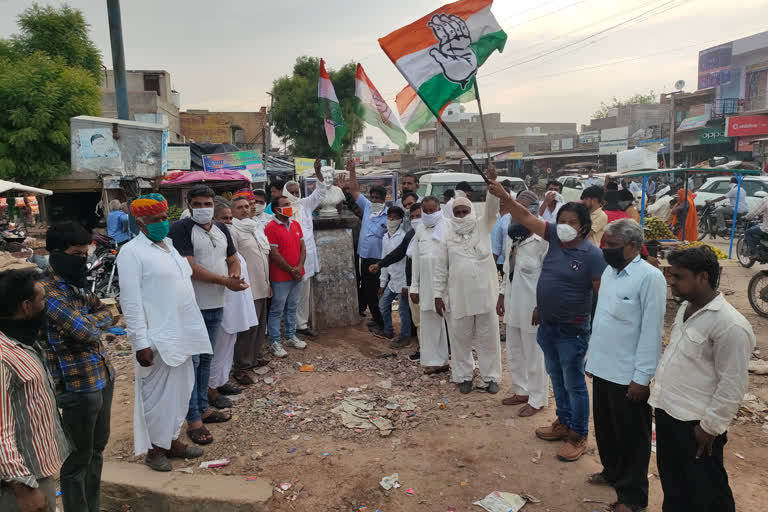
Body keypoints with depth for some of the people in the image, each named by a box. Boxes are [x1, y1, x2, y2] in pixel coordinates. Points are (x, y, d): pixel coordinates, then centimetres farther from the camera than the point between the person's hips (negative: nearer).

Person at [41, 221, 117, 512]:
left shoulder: (76, 284, 9)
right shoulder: (48, 290, -19)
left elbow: (107, 318, 11)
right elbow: (85, 331, -25)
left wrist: (91, 320, -11)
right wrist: (104, 315, -4)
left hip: (102, 375, 9)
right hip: (78, 386, -9)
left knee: (97, 449, 21)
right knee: (78, 458, 7)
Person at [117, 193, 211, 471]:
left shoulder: (169, 245, 13)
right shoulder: (132, 251, -11)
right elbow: (131, 300, -16)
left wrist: (191, 332, 18)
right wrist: (141, 342, -20)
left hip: (181, 334, 8)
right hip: (157, 339, -8)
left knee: (180, 390, 16)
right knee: (157, 394, 4)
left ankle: (172, 439, 32)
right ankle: (154, 448, 21)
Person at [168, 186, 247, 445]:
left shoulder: (221, 229, 11)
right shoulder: (181, 229, -11)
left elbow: (233, 260, 18)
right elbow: (190, 268, -20)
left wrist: (235, 275, -6)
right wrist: (226, 281, -20)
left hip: (216, 305, 7)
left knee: (206, 358, 17)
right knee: (191, 361, -2)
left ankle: (203, 408, 31)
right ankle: (193, 420, 6)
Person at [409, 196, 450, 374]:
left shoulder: (449, 227, -6)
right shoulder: (420, 230, 10)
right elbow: (415, 260, 12)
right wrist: (414, 287, 11)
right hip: (427, 285, 5)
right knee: (430, 324, 10)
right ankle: (436, 361, 22)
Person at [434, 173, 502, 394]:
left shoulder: (482, 227, 3)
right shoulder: (448, 237, 3)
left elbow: (492, 208, -15)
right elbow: (440, 269, 4)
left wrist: (492, 184, -30)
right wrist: (438, 295, 1)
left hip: (485, 294, 0)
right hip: (459, 296, 0)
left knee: (488, 336, 8)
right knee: (460, 337, 9)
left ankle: (491, 376, 22)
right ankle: (463, 376, 25)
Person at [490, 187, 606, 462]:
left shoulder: (592, 254, -16)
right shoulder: (554, 238, 0)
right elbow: (526, 217, 0)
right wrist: (503, 196, -8)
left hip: (572, 330, -7)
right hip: (547, 325, 7)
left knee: (574, 383, 6)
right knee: (557, 379, 21)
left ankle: (579, 436, 22)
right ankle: (563, 423, 39)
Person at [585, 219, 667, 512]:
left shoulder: (650, 277, -17)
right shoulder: (609, 271, 6)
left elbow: (652, 331, -18)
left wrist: (642, 377, -17)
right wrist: (594, 355, 14)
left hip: (628, 375, -7)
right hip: (602, 367, 7)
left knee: (631, 437, 10)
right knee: (605, 428, 22)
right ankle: (612, 472, 43)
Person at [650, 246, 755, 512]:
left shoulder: (729, 325, -22)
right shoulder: (686, 307, 6)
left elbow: (732, 386, -20)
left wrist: (710, 427, -15)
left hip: (695, 423, -8)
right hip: (667, 411, 8)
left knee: (705, 490, 11)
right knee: (672, 481, 23)